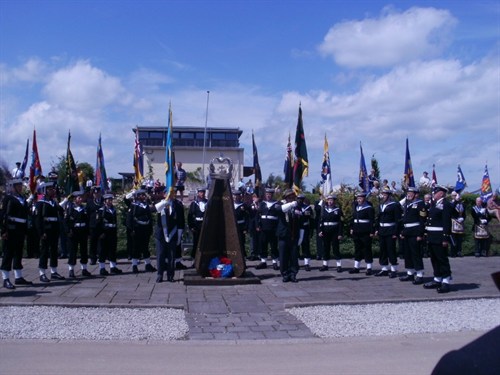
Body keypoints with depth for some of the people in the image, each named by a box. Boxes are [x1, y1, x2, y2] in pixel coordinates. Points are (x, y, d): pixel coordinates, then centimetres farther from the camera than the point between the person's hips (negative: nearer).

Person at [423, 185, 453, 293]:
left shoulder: (446, 205, -11)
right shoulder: (434, 204, 17)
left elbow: (447, 222, -17)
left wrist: (446, 238, -21)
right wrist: (427, 235, 15)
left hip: (440, 238, -9)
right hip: (432, 237, 9)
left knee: (442, 259, -3)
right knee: (434, 259, 14)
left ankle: (446, 282, 3)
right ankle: (437, 280, 23)